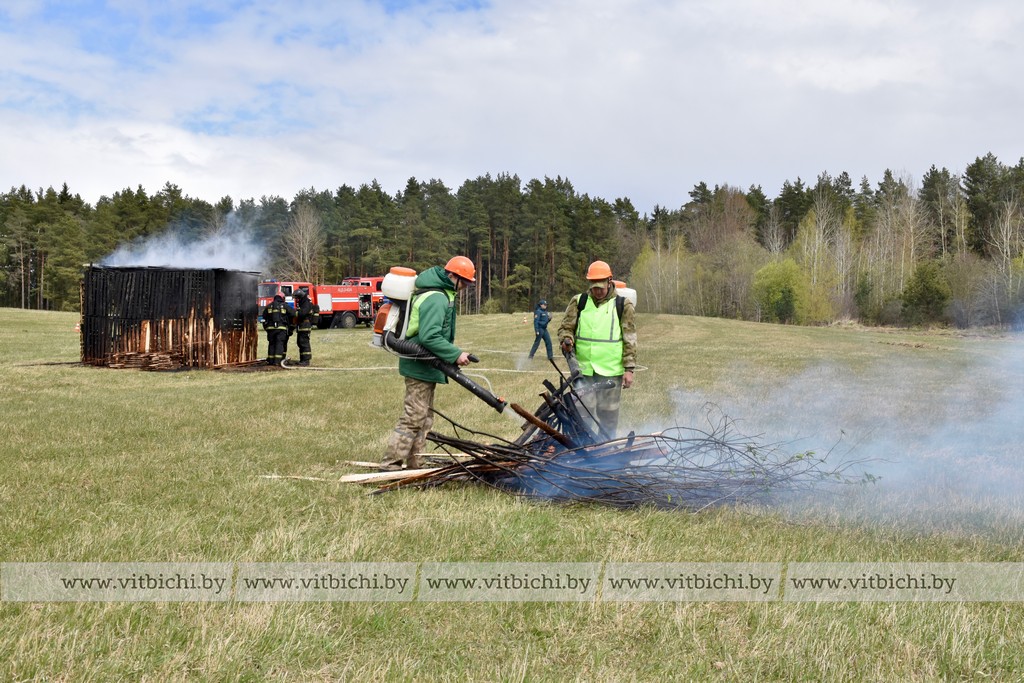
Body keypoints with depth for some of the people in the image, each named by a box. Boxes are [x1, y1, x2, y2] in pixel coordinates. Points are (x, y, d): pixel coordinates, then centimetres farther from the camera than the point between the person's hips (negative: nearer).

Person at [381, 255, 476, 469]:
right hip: (420, 366, -11)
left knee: (424, 419, 16)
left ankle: (413, 465, 22)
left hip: (424, 366, 11)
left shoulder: (439, 294, 14)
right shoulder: (436, 299, -20)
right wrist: (455, 355, -25)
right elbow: (429, 337, -29)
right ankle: (390, 464, -5)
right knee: (413, 418, -9)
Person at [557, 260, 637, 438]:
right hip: (583, 370, 1)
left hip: (611, 372, -1)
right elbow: (565, 327, 12)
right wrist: (567, 340, -12)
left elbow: (630, 340, 3)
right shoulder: (579, 302, 7)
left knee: (608, 416, 7)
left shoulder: (622, 305, 3)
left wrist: (629, 369, -3)